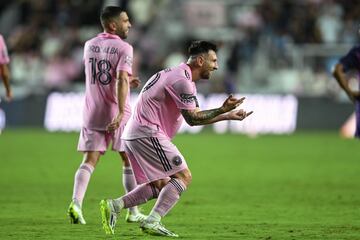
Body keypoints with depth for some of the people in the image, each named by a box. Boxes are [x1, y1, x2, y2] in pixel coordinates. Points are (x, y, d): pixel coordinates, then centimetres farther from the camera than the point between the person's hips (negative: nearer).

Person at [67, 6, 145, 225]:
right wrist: (121, 113, -29)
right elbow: (122, 79, -22)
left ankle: (76, 202, -19)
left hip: (92, 113, 4)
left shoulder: (89, 46, 10)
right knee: (129, 160, 9)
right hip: (116, 113, -4)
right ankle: (133, 212, 14)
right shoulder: (123, 48, -9)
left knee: (89, 160, 2)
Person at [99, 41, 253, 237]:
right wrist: (222, 110, -13)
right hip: (147, 133, -11)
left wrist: (227, 115, 20)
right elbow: (192, 118, -14)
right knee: (183, 176, -12)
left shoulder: (184, 78, 20)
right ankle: (152, 222, -20)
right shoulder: (182, 80, -14)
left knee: (160, 186, 14)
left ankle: (114, 206, 6)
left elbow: (196, 115, 22)